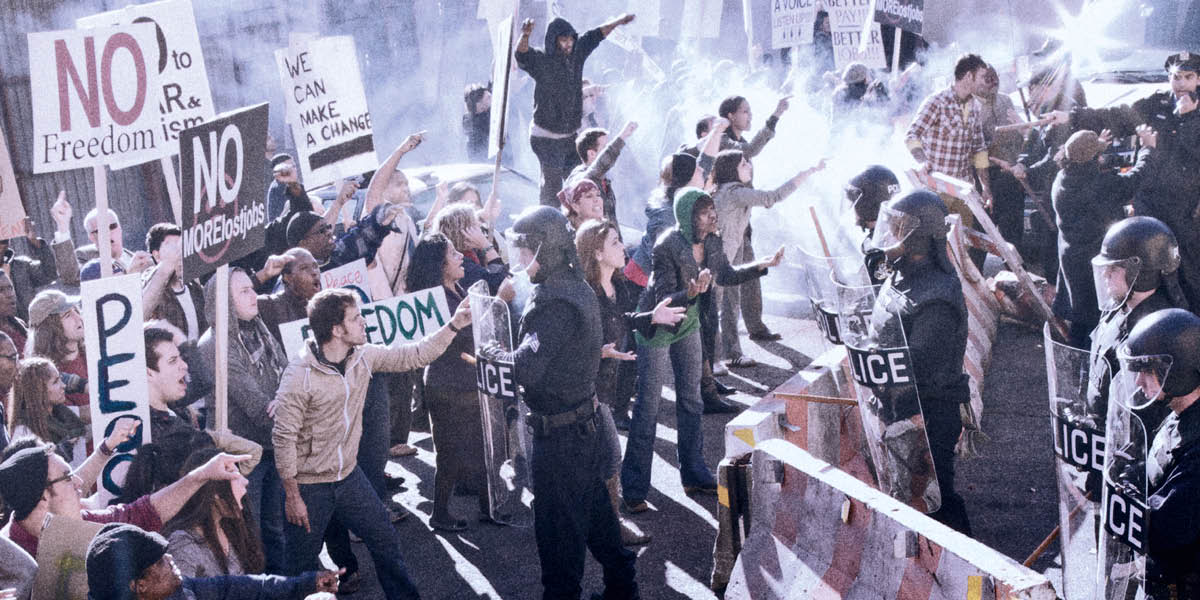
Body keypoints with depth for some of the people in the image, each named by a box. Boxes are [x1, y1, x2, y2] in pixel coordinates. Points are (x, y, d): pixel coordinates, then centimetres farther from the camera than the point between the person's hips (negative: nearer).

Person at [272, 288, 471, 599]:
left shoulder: (362, 357, -4)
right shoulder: (300, 375, -23)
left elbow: (414, 356, 3)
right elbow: (284, 438, -19)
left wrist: (454, 325, -7)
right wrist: (292, 497, -17)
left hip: (349, 477, 6)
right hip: (310, 486, -6)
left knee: (386, 541, 13)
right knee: (302, 564, 7)